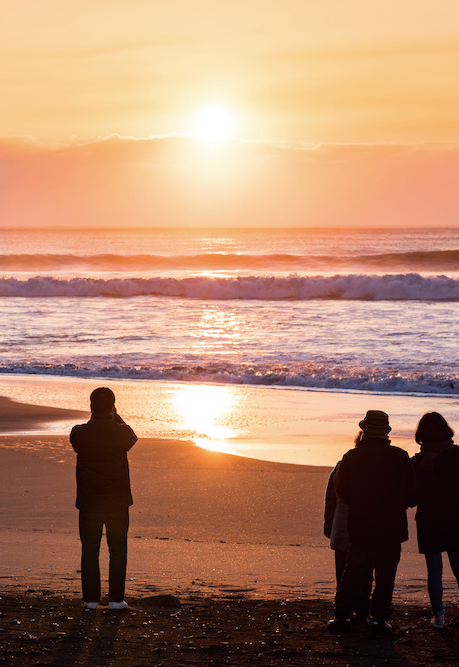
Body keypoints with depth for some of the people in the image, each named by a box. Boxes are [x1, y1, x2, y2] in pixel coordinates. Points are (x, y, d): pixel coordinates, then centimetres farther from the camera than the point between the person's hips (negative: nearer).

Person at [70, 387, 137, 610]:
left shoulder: (79, 433, -10)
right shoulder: (122, 433, -12)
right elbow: (132, 438, 12)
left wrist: (94, 419, 9)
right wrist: (116, 418, 15)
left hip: (89, 502, 1)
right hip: (117, 502, -1)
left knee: (89, 551, 10)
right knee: (118, 551, 9)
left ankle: (91, 598, 10)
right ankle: (116, 598, 9)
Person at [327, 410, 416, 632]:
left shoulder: (351, 457, -2)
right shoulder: (400, 457, -5)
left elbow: (343, 492, 2)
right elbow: (410, 491, -2)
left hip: (360, 525, 1)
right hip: (392, 526, -1)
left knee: (354, 571, 9)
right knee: (385, 574, 4)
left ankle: (343, 614, 6)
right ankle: (380, 618, 4)